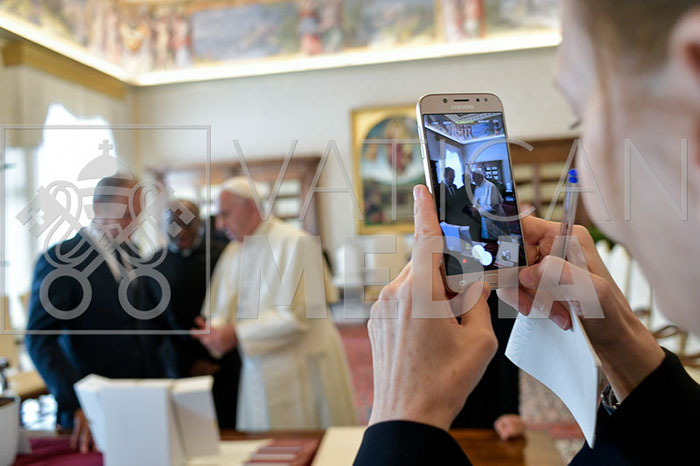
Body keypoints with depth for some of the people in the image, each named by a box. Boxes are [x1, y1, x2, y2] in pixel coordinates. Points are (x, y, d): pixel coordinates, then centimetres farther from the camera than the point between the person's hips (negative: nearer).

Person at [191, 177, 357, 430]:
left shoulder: (294, 243, -14)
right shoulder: (234, 251, 9)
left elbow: (294, 316, -19)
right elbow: (223, 309, 10)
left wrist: (236, 334, -20)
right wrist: (216, 330, -12)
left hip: (300, 369, -6)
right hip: (260, 375, 6)